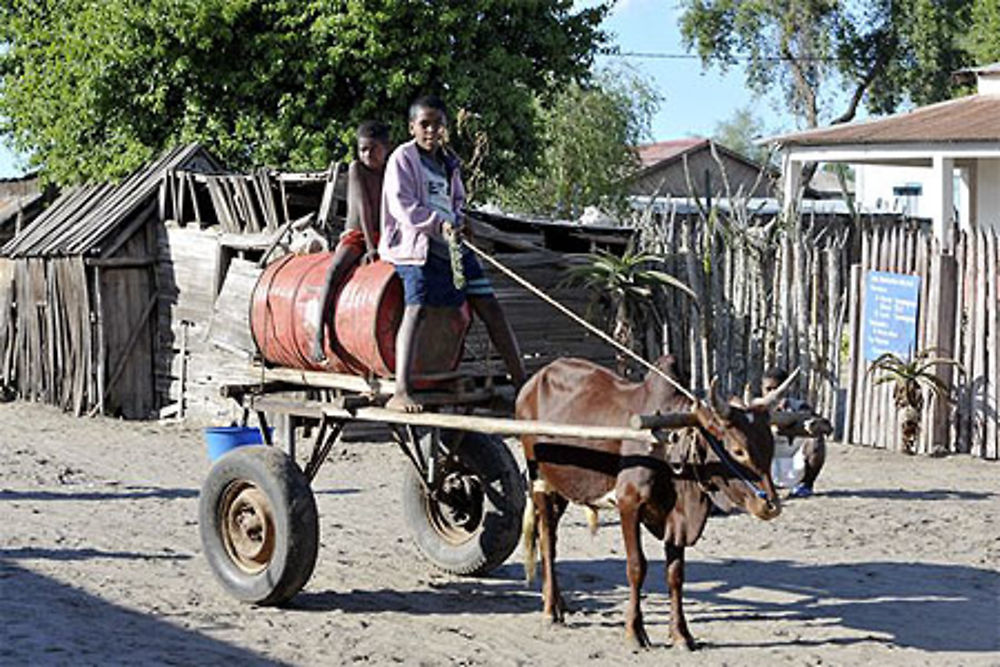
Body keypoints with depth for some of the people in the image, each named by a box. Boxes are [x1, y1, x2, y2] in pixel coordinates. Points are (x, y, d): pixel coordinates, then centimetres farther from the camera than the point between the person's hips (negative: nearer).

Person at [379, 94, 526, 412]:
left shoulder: (448, 160, 18)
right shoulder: (403, 158, -2)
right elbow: (402, 206, -11)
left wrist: (458, 221, 4)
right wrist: (439, 223, -21)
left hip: (453, 243, 7)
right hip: (417, 244, -7)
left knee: (490, 306, 4)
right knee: (416, 307, -25)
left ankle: (521, 382, 12)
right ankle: (401, 393, -33)